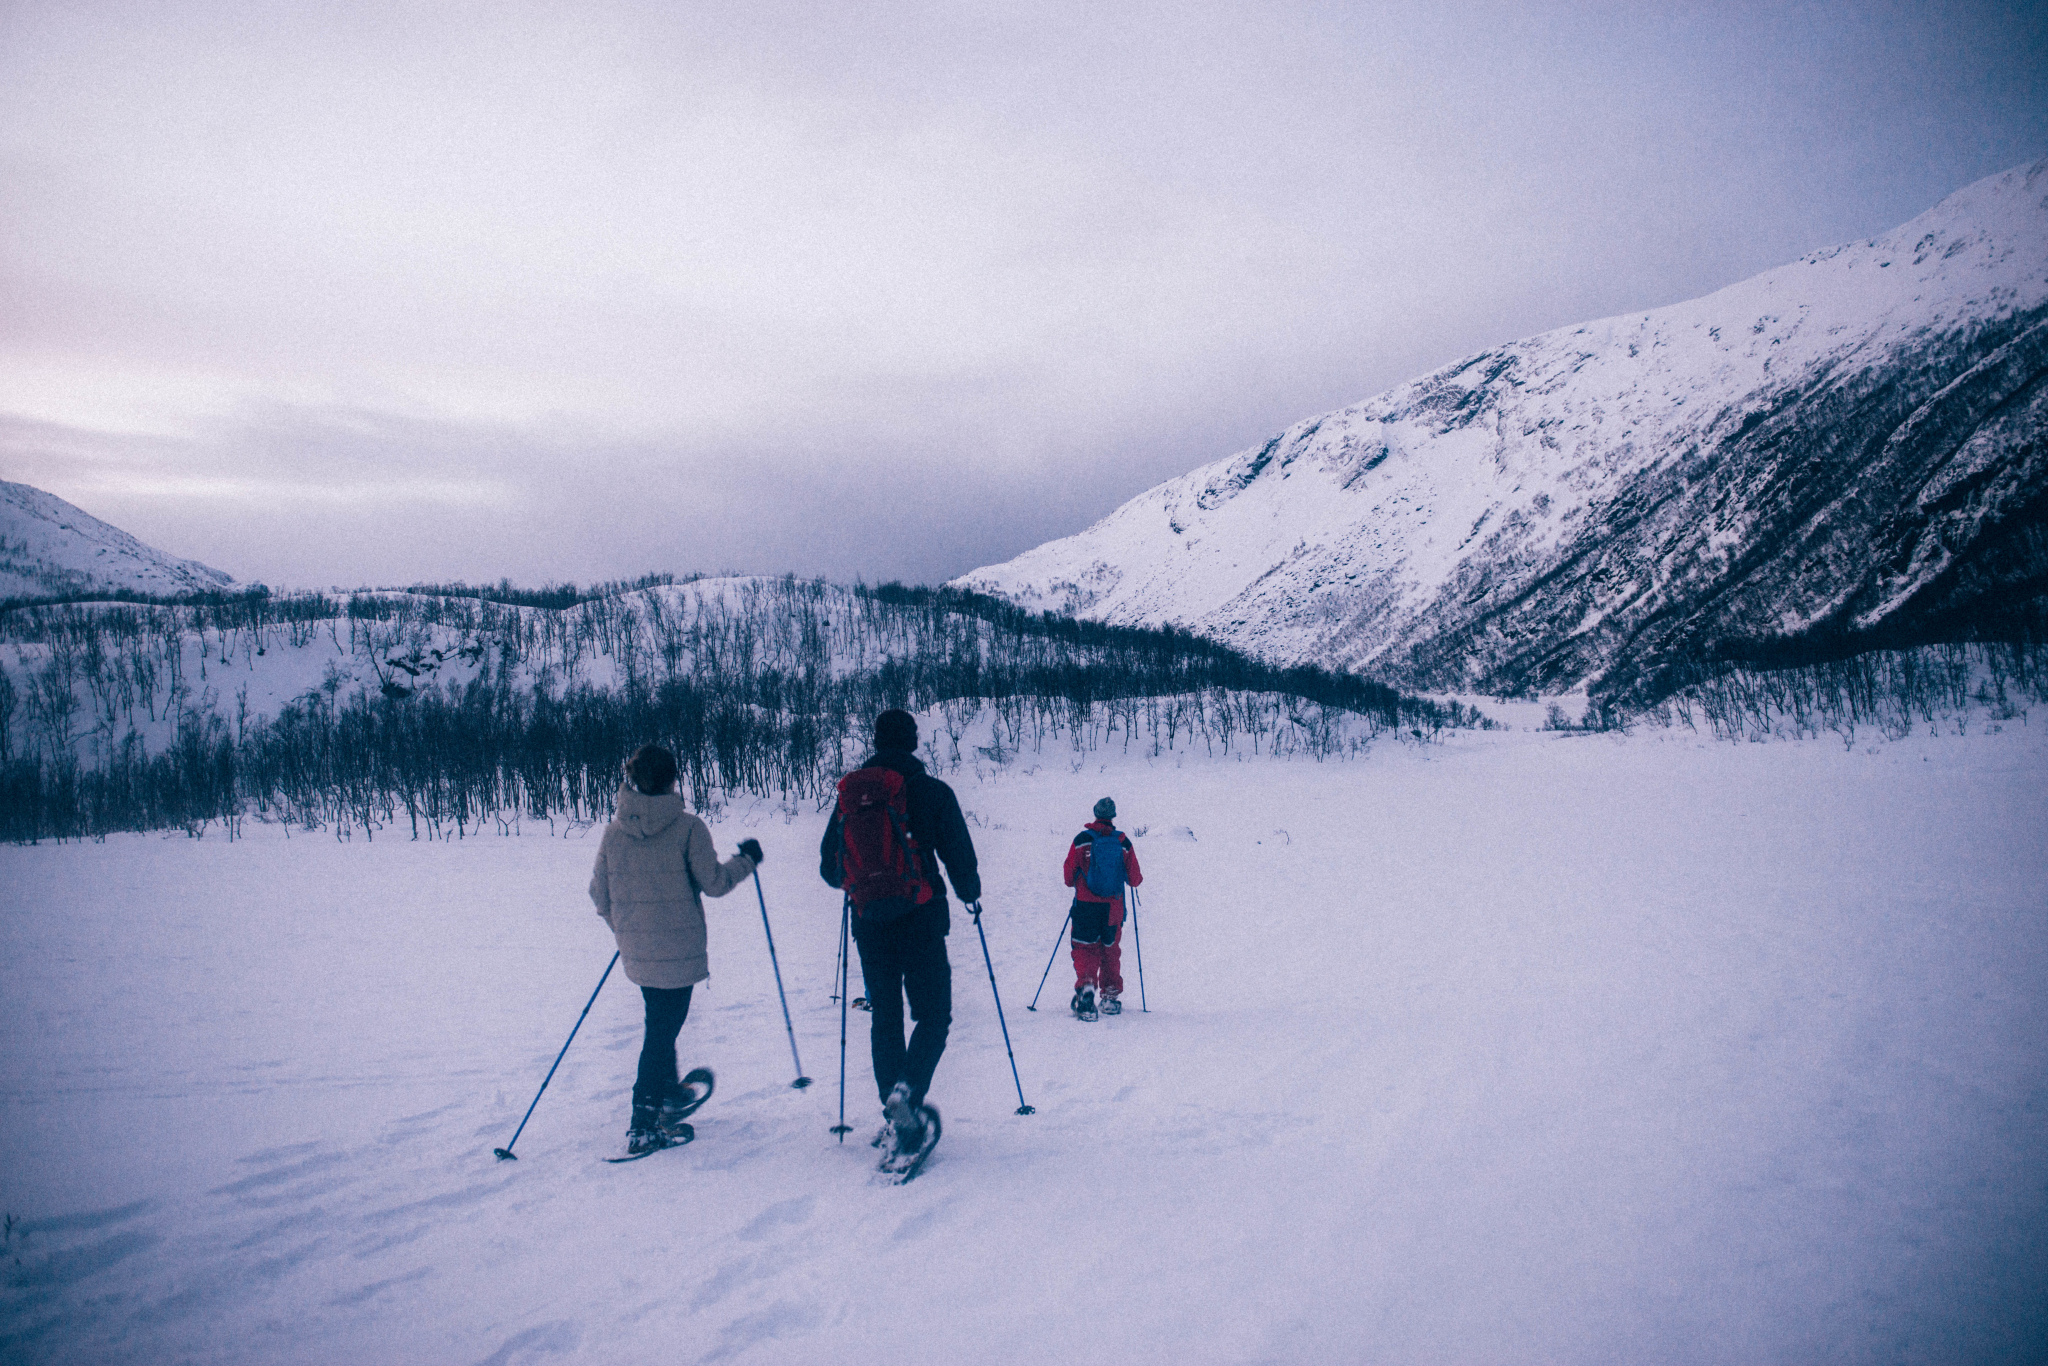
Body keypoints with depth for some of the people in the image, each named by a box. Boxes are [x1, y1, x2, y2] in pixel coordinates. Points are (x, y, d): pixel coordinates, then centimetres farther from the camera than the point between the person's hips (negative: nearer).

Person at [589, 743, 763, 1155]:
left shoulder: (613, 831, 1)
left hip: (636, 952, 5)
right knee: (661, 1032, 2)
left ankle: (670, 1093, 40)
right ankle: (644, 1127, 5)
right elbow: (713, 882, -9)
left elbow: (601, 896, 7)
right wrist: (745, 860, 9)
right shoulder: (687, 828, -14)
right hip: (677, 949, -5)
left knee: (661, 1025, 24)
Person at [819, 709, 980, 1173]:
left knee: (884, 1017, 14)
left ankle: (895, 1116, 15)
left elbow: (829, 866, 11)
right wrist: (969, 893, 18)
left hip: (869, 922, 3)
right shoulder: (932, 791, -6)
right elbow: (960, 856, -3)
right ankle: (906, 1092, -21)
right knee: (933, 1015, 4)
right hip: (921, 921, -3)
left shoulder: (849, 793, 4)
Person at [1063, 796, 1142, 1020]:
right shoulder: (1123, 842, -1)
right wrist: (1138, 878, 28)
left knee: (1085, 949, 2)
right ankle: (1110, 996, 22)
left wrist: (1074, 883, 23)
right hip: (1113, 907, 2)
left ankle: (1086, 985, -23)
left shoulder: (1082, 839, -5)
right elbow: (1133, 879, 4)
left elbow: (1068, 875, 1)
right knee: (1111, 950, 17)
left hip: (1086, 903, -2)